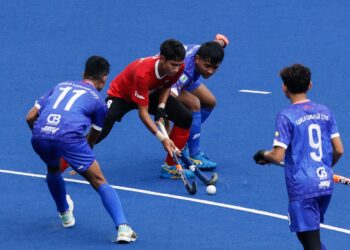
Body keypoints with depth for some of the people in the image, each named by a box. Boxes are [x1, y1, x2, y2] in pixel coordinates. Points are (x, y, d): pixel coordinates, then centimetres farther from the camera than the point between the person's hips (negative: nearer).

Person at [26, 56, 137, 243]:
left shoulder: (61, 86, 30)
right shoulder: (97, 100, 21)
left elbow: (30, 117, 26)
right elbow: (92, 140, 31)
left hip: (39, 136, 4)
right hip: (69, 136, -4)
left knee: (53, 169, 36)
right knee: (99, 182, 2)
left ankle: (65, 214, 49)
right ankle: (122, 227, -15)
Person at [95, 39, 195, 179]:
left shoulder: (178, 67, -24)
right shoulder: (143, 73, -42)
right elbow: (143, 112, -36)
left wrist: (161, 107, -17)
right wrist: (162, 138, -41)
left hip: (151, 94, 6)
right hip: (121, 95, -6)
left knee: (185, 118, -11)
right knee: (100, 131, -32)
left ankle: (170, 167, -1)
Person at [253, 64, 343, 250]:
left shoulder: (286, 117, -11)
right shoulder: (325, 112, 6)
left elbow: (278, 157, -15)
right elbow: (339, 150, 7)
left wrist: (263, 155, 7)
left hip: (302, 188, -6)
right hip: (325, 184, 6)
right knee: (311, 232, 25)